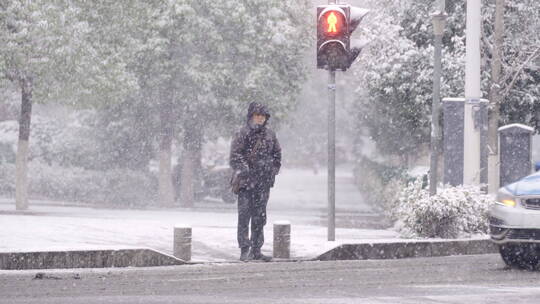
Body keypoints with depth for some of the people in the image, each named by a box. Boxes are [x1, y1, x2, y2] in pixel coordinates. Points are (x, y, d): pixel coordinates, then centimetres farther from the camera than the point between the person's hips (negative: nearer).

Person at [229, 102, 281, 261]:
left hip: (264, 183, 5)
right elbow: (234, 157, -10)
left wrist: (273, 172, 11)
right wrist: (244, 171, -18)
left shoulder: (270, 135, 11)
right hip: (246, 183, -5)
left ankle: (256, 250, 15)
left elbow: (277, 155, 22)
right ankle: (245, 250, -3)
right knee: (244, 217, -6)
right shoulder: (242, 134, -6)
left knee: (260, 218, 9)